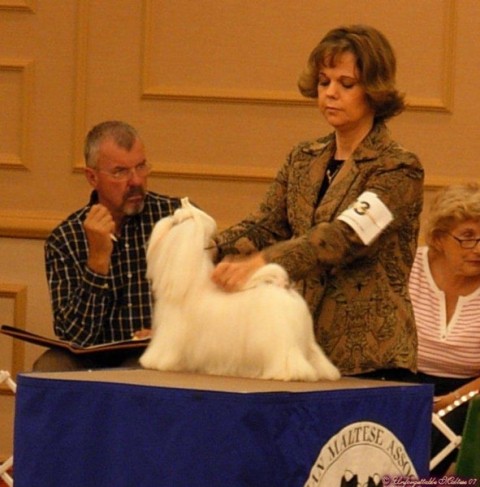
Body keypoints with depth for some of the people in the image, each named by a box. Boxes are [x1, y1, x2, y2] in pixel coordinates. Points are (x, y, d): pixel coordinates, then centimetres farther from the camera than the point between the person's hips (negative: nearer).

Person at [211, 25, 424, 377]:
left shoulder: (399, 169, -9)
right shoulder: (303, 160, 14)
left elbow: (343, 238, -22)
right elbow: (265, 226, 5)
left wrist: (259, 262, -35)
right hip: (303, 346, 6)